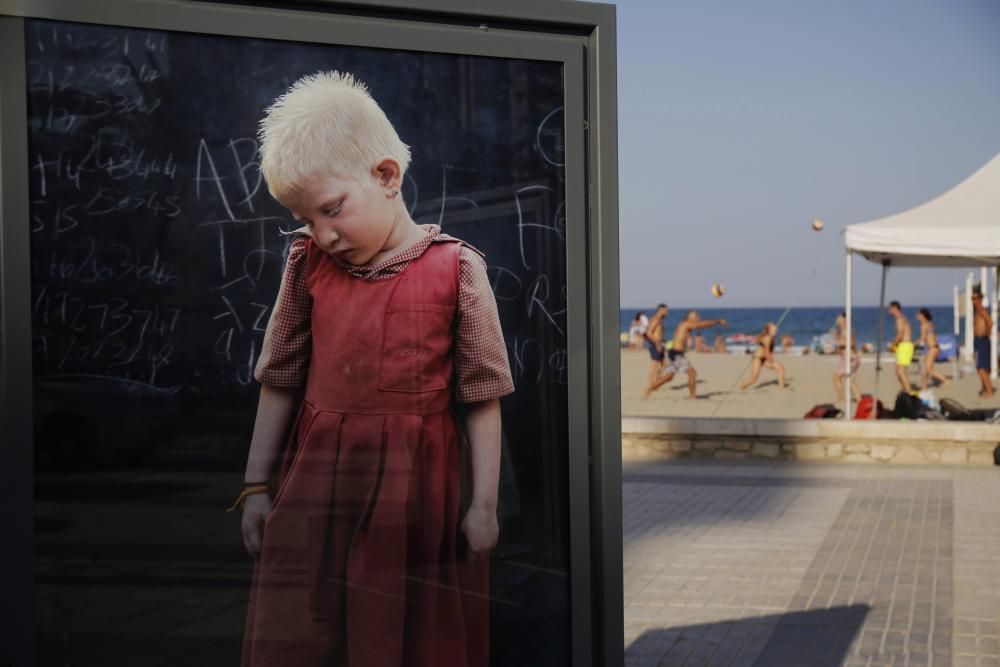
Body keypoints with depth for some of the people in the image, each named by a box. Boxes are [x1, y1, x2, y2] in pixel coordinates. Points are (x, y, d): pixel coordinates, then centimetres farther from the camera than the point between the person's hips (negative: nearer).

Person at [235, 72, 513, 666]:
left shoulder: (456, 268, -6)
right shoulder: (308, 265, 3)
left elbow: (482, 396, -3)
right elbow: (281, 380, 10)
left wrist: (484, 504, -3)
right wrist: (256, 485, 12)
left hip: (415, 487, -2)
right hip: (315, 481, 3)